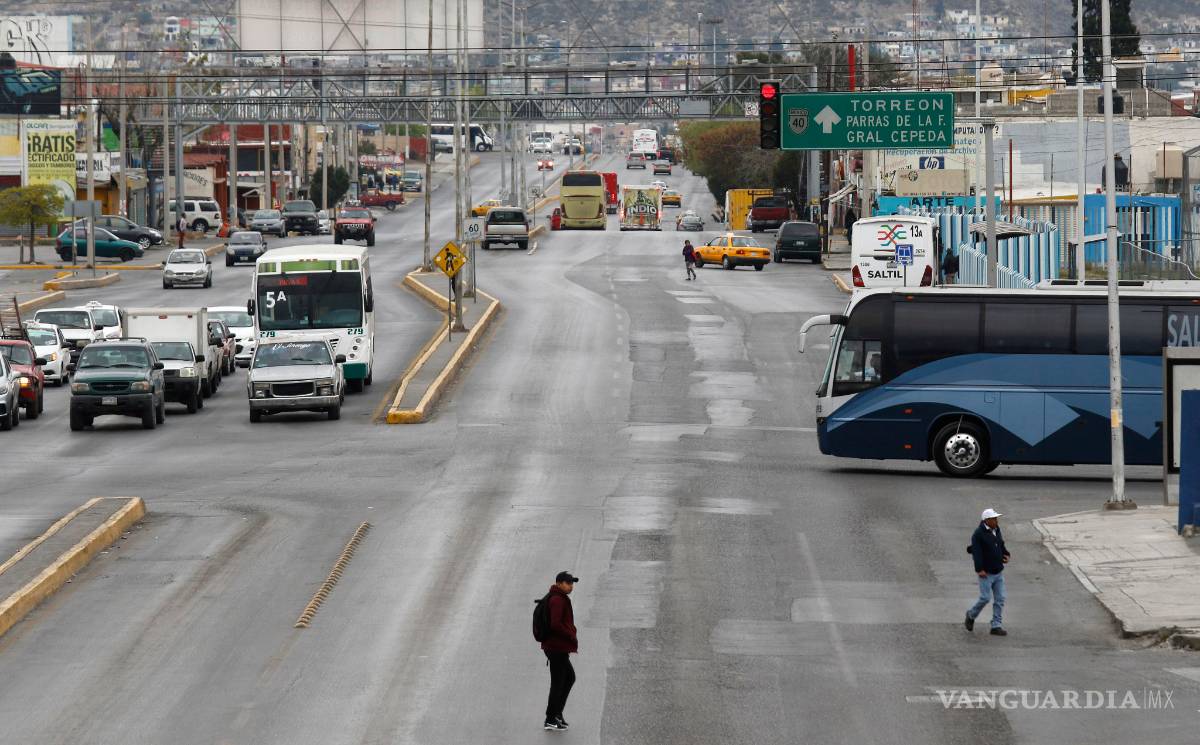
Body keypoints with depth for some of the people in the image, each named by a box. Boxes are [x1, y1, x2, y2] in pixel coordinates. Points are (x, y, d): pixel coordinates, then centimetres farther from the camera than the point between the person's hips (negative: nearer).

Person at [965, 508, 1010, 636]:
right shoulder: (979, 534, -15)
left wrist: (1006, 555, 4)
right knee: (986, 597, -8)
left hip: (998, 571, 7)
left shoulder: (996, 530, 9)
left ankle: (996, 626, 8)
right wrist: (979, 569, -25)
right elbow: (976, 552, -20)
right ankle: (971, 615, 19)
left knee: (1000, 599, 3)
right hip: (986, 573, -7)